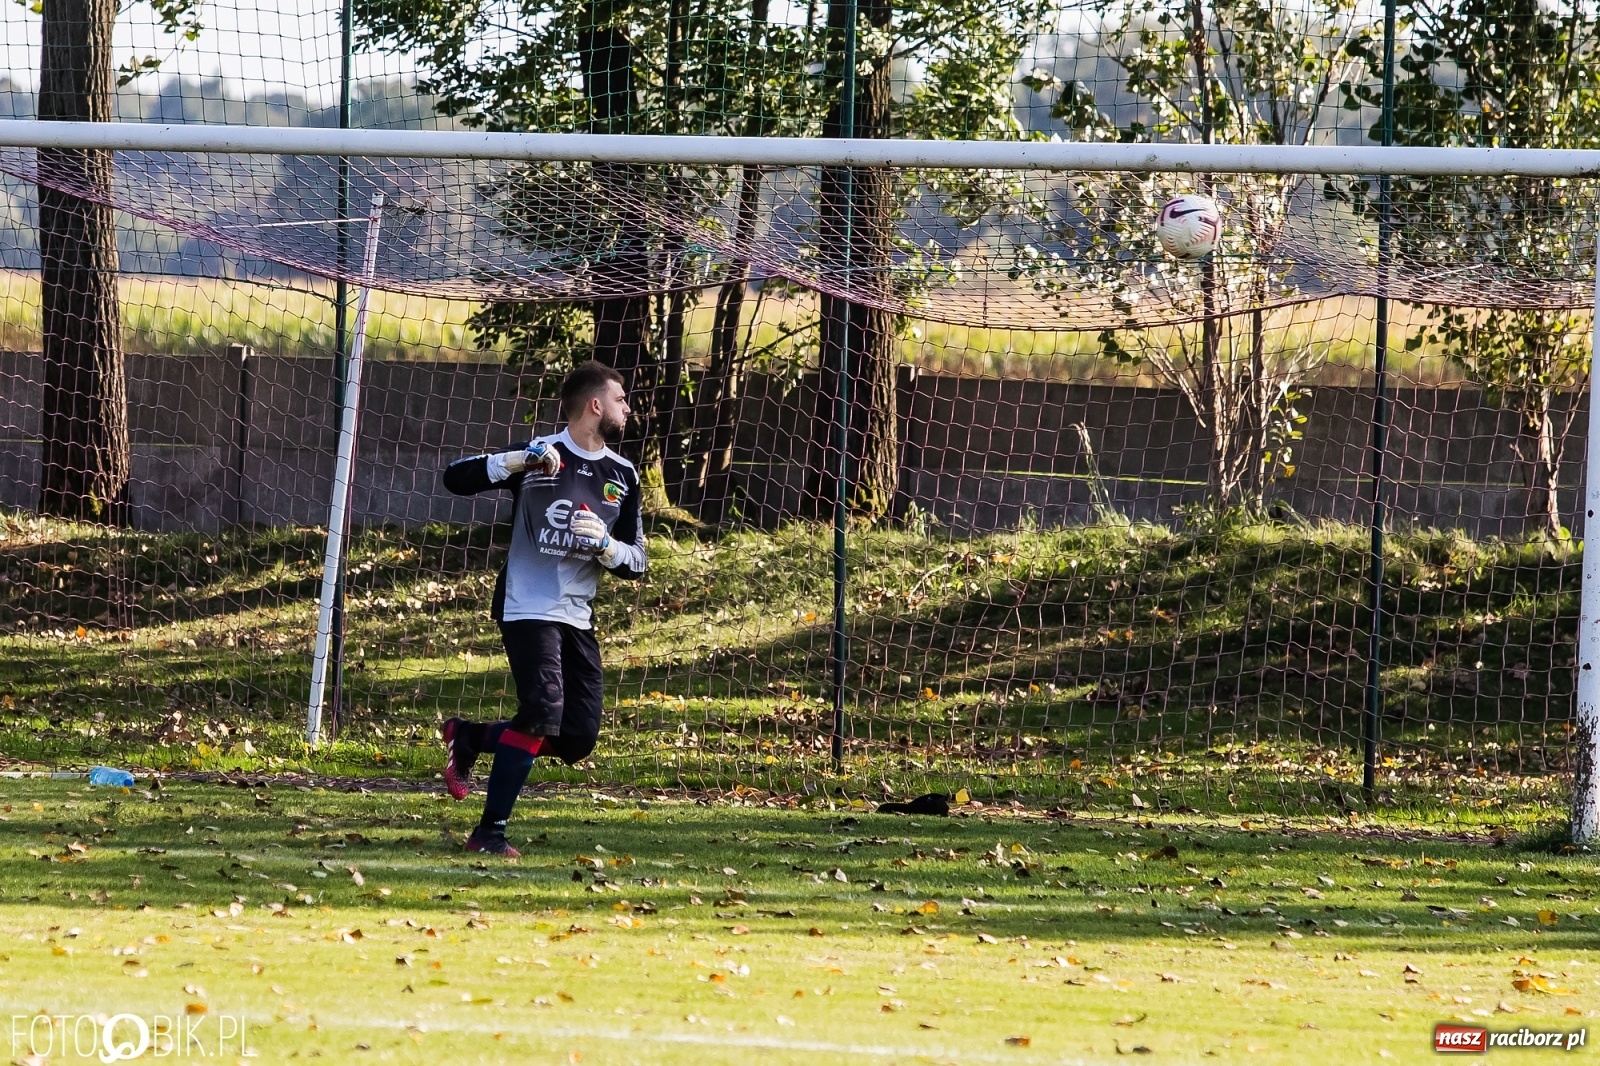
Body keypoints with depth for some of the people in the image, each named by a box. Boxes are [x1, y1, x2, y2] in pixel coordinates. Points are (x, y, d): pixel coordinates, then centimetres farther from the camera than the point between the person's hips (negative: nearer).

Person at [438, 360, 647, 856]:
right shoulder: (539, 453, -5)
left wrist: (605, 545, -12)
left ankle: (470, 737, 24)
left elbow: (636, 563, 10)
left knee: (578, 739, 2)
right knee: (543, 710, -23)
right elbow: (455, 478, -12)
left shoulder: (622, 476, 9)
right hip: (528, 610, -6)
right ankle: (489, 831, -17)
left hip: (578, 619, 6)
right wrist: (520, 460, -25)